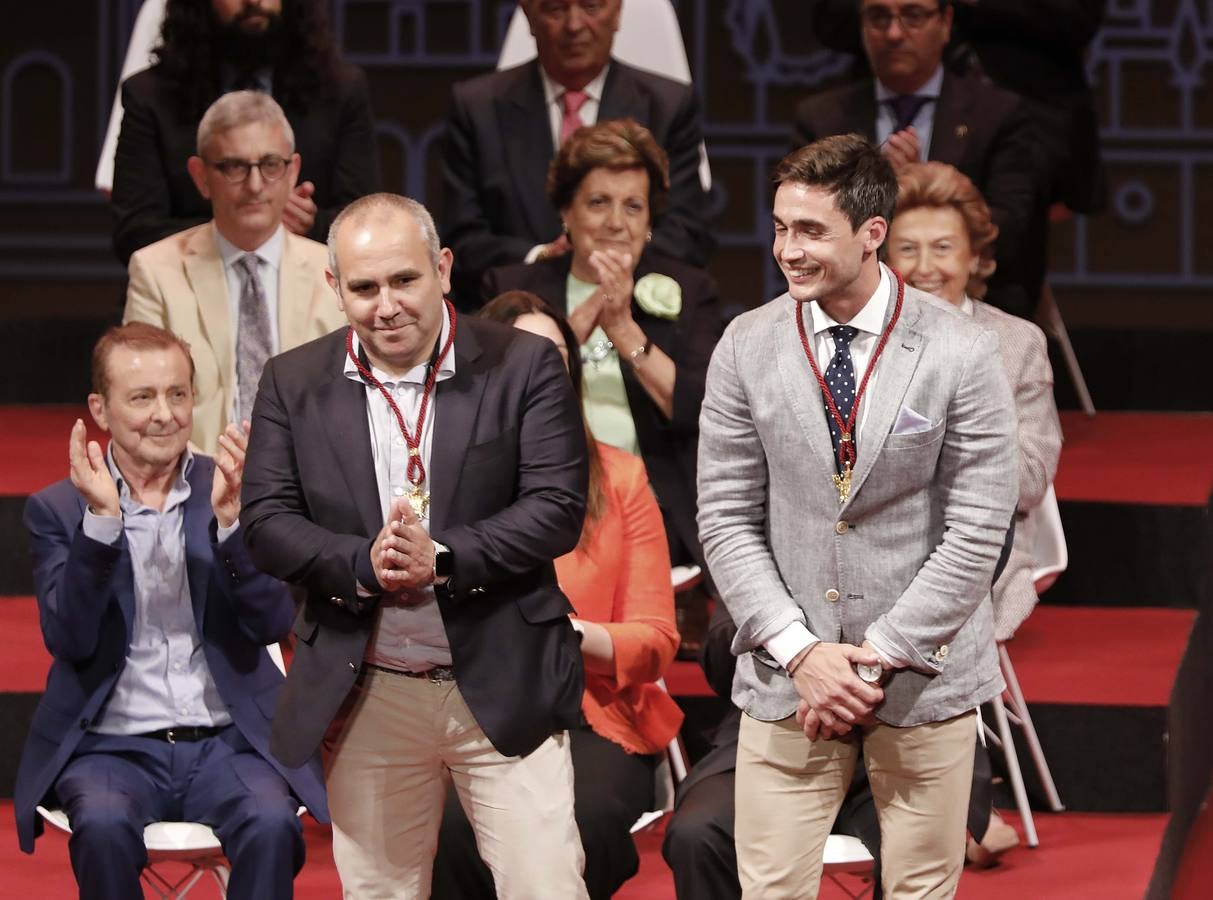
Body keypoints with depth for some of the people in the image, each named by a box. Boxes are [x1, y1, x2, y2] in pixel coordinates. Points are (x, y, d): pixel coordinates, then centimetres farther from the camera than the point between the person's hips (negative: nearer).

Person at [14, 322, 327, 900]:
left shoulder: (232, 492, 8)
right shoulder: (59, 510, 5)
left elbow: (271, 626, -2)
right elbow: (69, 640, -7)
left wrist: (230, 517, -16)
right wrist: (102, 520, -18)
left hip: (227, 742, 1)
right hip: (112, 746, -1)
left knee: (270, 824, -31)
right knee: (104, 825, -33)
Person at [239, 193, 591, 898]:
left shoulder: (524, 365, -2)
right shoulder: (293, 384, 5)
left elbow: (558, 508, -9)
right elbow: (266, 523, -1)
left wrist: (442, 559, -21)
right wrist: (363, 566, -19)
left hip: (504, 687, -2)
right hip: (365, 699, 2)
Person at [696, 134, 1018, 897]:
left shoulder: (963, 354, -8)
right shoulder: (747, 347, 0)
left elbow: (977, 530, -8)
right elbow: (727, 518, 2)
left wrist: (876, 657, -12)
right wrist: (799, 652, -9)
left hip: (923, 681, -1)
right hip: (788, 682, 2)